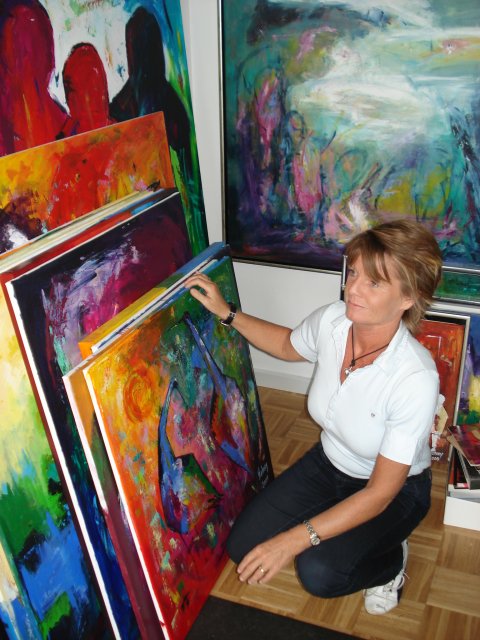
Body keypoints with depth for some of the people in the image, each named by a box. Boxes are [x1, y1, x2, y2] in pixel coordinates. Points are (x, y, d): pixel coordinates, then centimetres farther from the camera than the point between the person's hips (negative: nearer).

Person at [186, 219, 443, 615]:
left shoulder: (416, 379, -36)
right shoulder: (331, 320, -21)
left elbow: (380, 493, -29)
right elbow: (287, 345, 7)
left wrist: (292, 541, -33)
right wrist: (226, 312, -3)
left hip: (395, 488, -5)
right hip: (328, 463, 5)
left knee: (319, 574, -27)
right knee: (244, 546, -6)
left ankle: (391, 559, 6)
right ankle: (340, 536, 18)